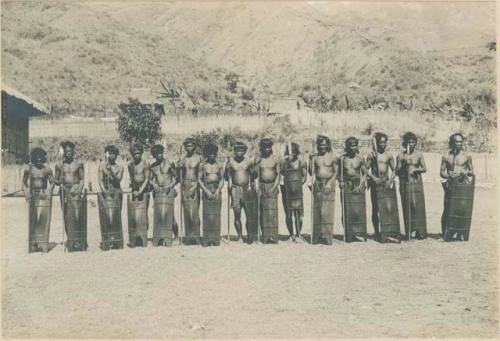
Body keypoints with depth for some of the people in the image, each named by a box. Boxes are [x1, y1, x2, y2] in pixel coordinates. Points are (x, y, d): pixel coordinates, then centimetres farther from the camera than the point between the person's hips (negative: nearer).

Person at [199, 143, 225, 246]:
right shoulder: (203, 165, 3)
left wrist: (218, 191, -8)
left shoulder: (219, 165, 8)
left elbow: (222, 179, 6)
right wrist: (206, 191, -10)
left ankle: (216, 239, 3)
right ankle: (207, 239, -1)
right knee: (207, 214, -4)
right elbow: (199, 179, 0)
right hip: (207, 189, -1)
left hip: (217, 189, 1)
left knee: (216, 214, 0)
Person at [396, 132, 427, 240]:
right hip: (405, 183, -1)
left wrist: (416, 169, -15)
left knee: (419, 206, -2)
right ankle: (408, 232, 4)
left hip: (417, 182, 1)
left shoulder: (419, 154, 5)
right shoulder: (401, 156, 2)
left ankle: (420, 231, 4)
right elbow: (397, 172, 1)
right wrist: (403, 164, -15)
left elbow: (424, 169, 3)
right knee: (407, 207, -1)